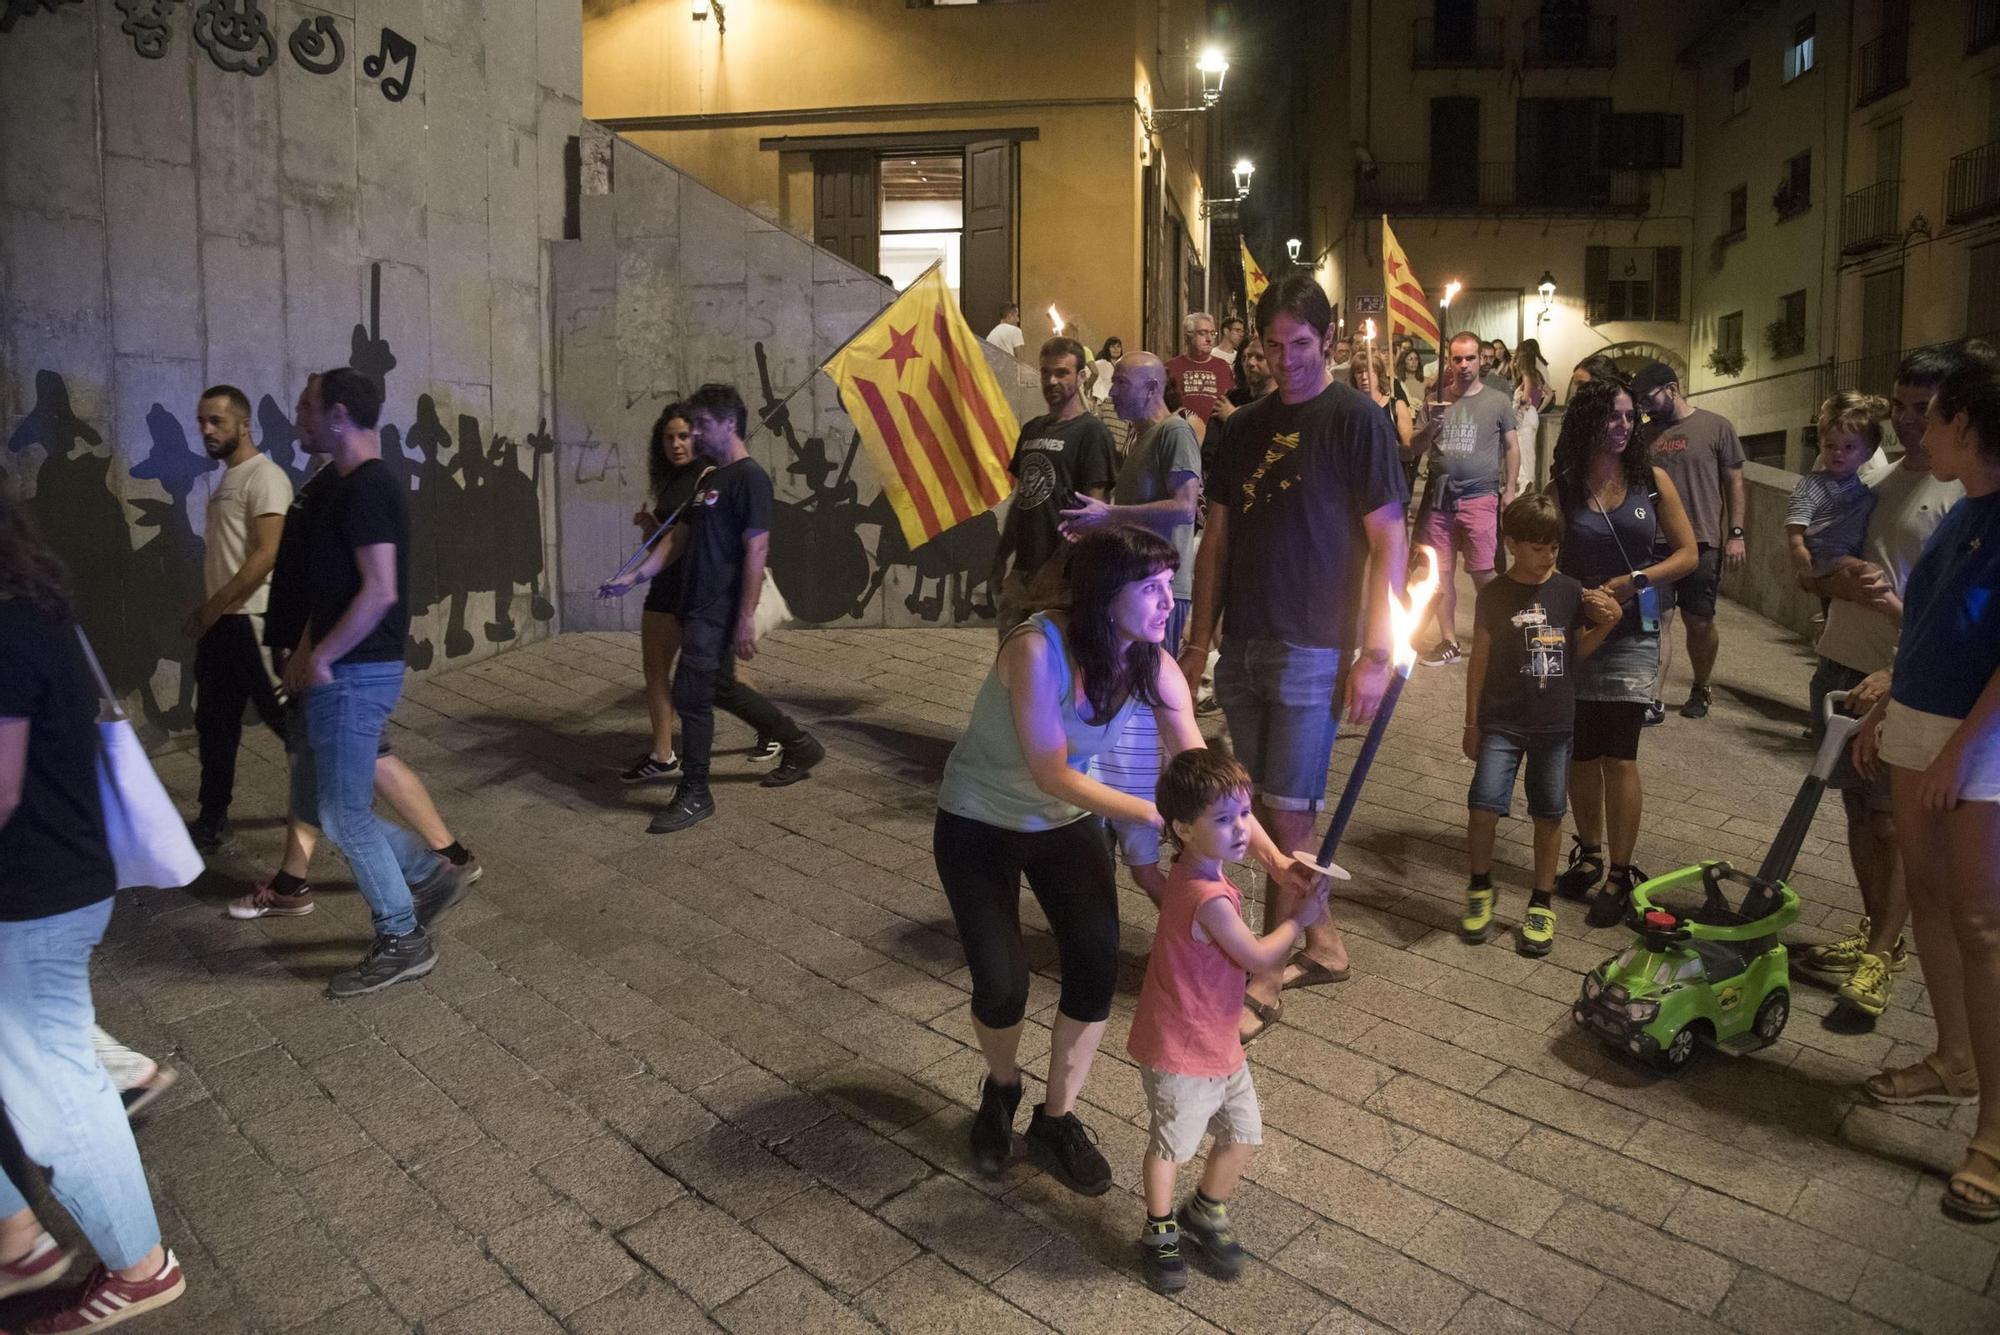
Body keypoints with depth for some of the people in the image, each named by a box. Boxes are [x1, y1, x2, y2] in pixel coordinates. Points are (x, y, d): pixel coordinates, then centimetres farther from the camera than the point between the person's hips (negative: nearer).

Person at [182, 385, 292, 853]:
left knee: (284, 718, 0)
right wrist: (205, 612, 11)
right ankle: (212, 823, 23)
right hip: (220, 623, 9)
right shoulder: (225, 479, 15)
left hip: (253, 621, -9)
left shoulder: (264, 477, -13)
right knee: (214, 724, 13)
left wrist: (209, 610, -18)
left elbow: (266, 555, -21)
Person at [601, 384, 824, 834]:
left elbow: (756, 550, -18)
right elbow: (680, 538, 17)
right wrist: (634, 576, 8)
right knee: (720, 688, 18)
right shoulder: (709, 480, 15)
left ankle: (694, 796, 10)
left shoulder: (749, 478, -13)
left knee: (690, 696, -5)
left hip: (718, 611, -9)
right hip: (698, 606, 9)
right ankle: (799, 744, 32)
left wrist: (746, 618, -21)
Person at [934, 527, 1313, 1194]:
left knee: (1097, 967, -6)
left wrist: (1271, 856, -21)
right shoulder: (1037, 650, -32)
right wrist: (1160, 816, -32)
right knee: (1001, 985, -6)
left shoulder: (1153, 667, -15)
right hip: (979, 824, -4)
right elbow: (1052, 774, -29)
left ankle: (1056, 1119, 19)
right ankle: (1002, 1091, 30)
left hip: (1068, 822, 5)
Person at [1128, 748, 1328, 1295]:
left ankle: (1206, 1213, 42)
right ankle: (1160, 1234, 36)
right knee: (1172, 1144, 12)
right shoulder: (1209, 899, -31)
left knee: (1243, 1134, 18)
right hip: (1180, 1052, -9)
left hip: (1219, 1044, 9)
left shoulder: (1195, 876, 0)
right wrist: (1300, 919, -5)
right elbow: (1259, 957, -18)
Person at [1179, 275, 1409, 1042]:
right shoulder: (1246, 426, 11)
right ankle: (1321, 943, 30)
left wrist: (1375, 655, -13)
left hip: (1312, 652, -6)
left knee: (1286, 814, -3)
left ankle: (1261, 982, 9)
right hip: (1241, 649, 6)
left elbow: (1389, 544, -8)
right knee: (1273, 810, 13)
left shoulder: (1355, 421, -5)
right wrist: (1199, 641, 9)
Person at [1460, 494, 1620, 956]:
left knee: (1549, 814, 8)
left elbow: (1578, 652, 12)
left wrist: (1606, 623, -7)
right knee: (1483, 807, -12)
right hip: (1501, 722, -2)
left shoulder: (1570, 592, 3)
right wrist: (1472, 723, 2)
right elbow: (1480, 660, 1)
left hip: (1555, 723, 2)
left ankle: (1541, 904, 24)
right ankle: (1480, 889, 13)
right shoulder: (1495, 596, -3)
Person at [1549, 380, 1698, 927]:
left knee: (1618, 755, -7)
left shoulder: (1652, 481, 0)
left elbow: (1687, 553, 2)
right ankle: (1588, 855, 27)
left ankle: (1621, 874, 4)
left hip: (1632, 634, -1)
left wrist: (1635, 581, -13)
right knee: (1580, 752, 9)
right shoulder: (1563, 489, 0)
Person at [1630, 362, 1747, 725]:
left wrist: (1736, 534, -6)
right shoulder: (1646, 433, 8)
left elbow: (1734, 482, 0)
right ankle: (1655, 701, -3)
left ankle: (1701, 689, 29)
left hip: (1703, 542, -2)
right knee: (1658, 619, -4)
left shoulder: (1716, 427, -2)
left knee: (1699, 621, 8)